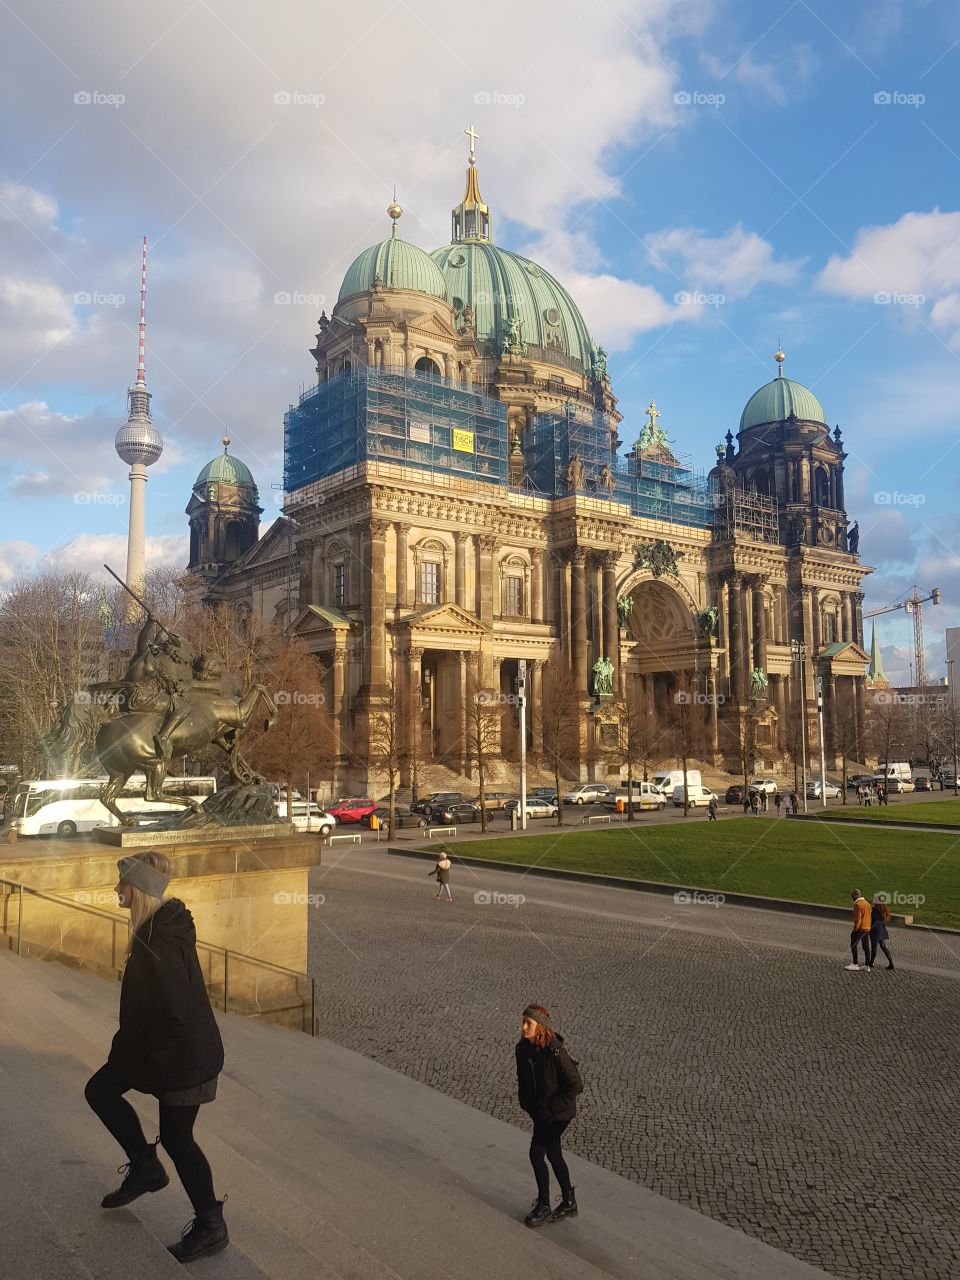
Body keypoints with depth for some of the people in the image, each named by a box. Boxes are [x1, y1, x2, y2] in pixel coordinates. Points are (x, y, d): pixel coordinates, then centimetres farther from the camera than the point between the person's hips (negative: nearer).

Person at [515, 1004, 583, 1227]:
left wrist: (550, 1107, -20)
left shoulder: (555, 1052, -27)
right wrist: (527, 1104, 0)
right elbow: (522, 1079, 11)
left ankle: (543, 1206, 15)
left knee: (536, 1154, -5)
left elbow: (576, 1085, -22)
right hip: (540, 1111, 7)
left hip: (558, 1113, -7)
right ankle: (569, 1202, 34)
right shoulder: (523, 1048, -6)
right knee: (553, 1154, 16)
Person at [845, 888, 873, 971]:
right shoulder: (867, 903, 12)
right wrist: (868, 927, 19)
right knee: (866, 947, 9)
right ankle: (867, 966, 11)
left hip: (860, 929, -8)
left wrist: (855, 930, -14)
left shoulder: (858, 904, -15)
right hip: (867, 929, 8)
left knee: (853, 946, 0)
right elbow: (868, 917, 15)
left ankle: (855, 965, 0)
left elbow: (858, 919, -19)